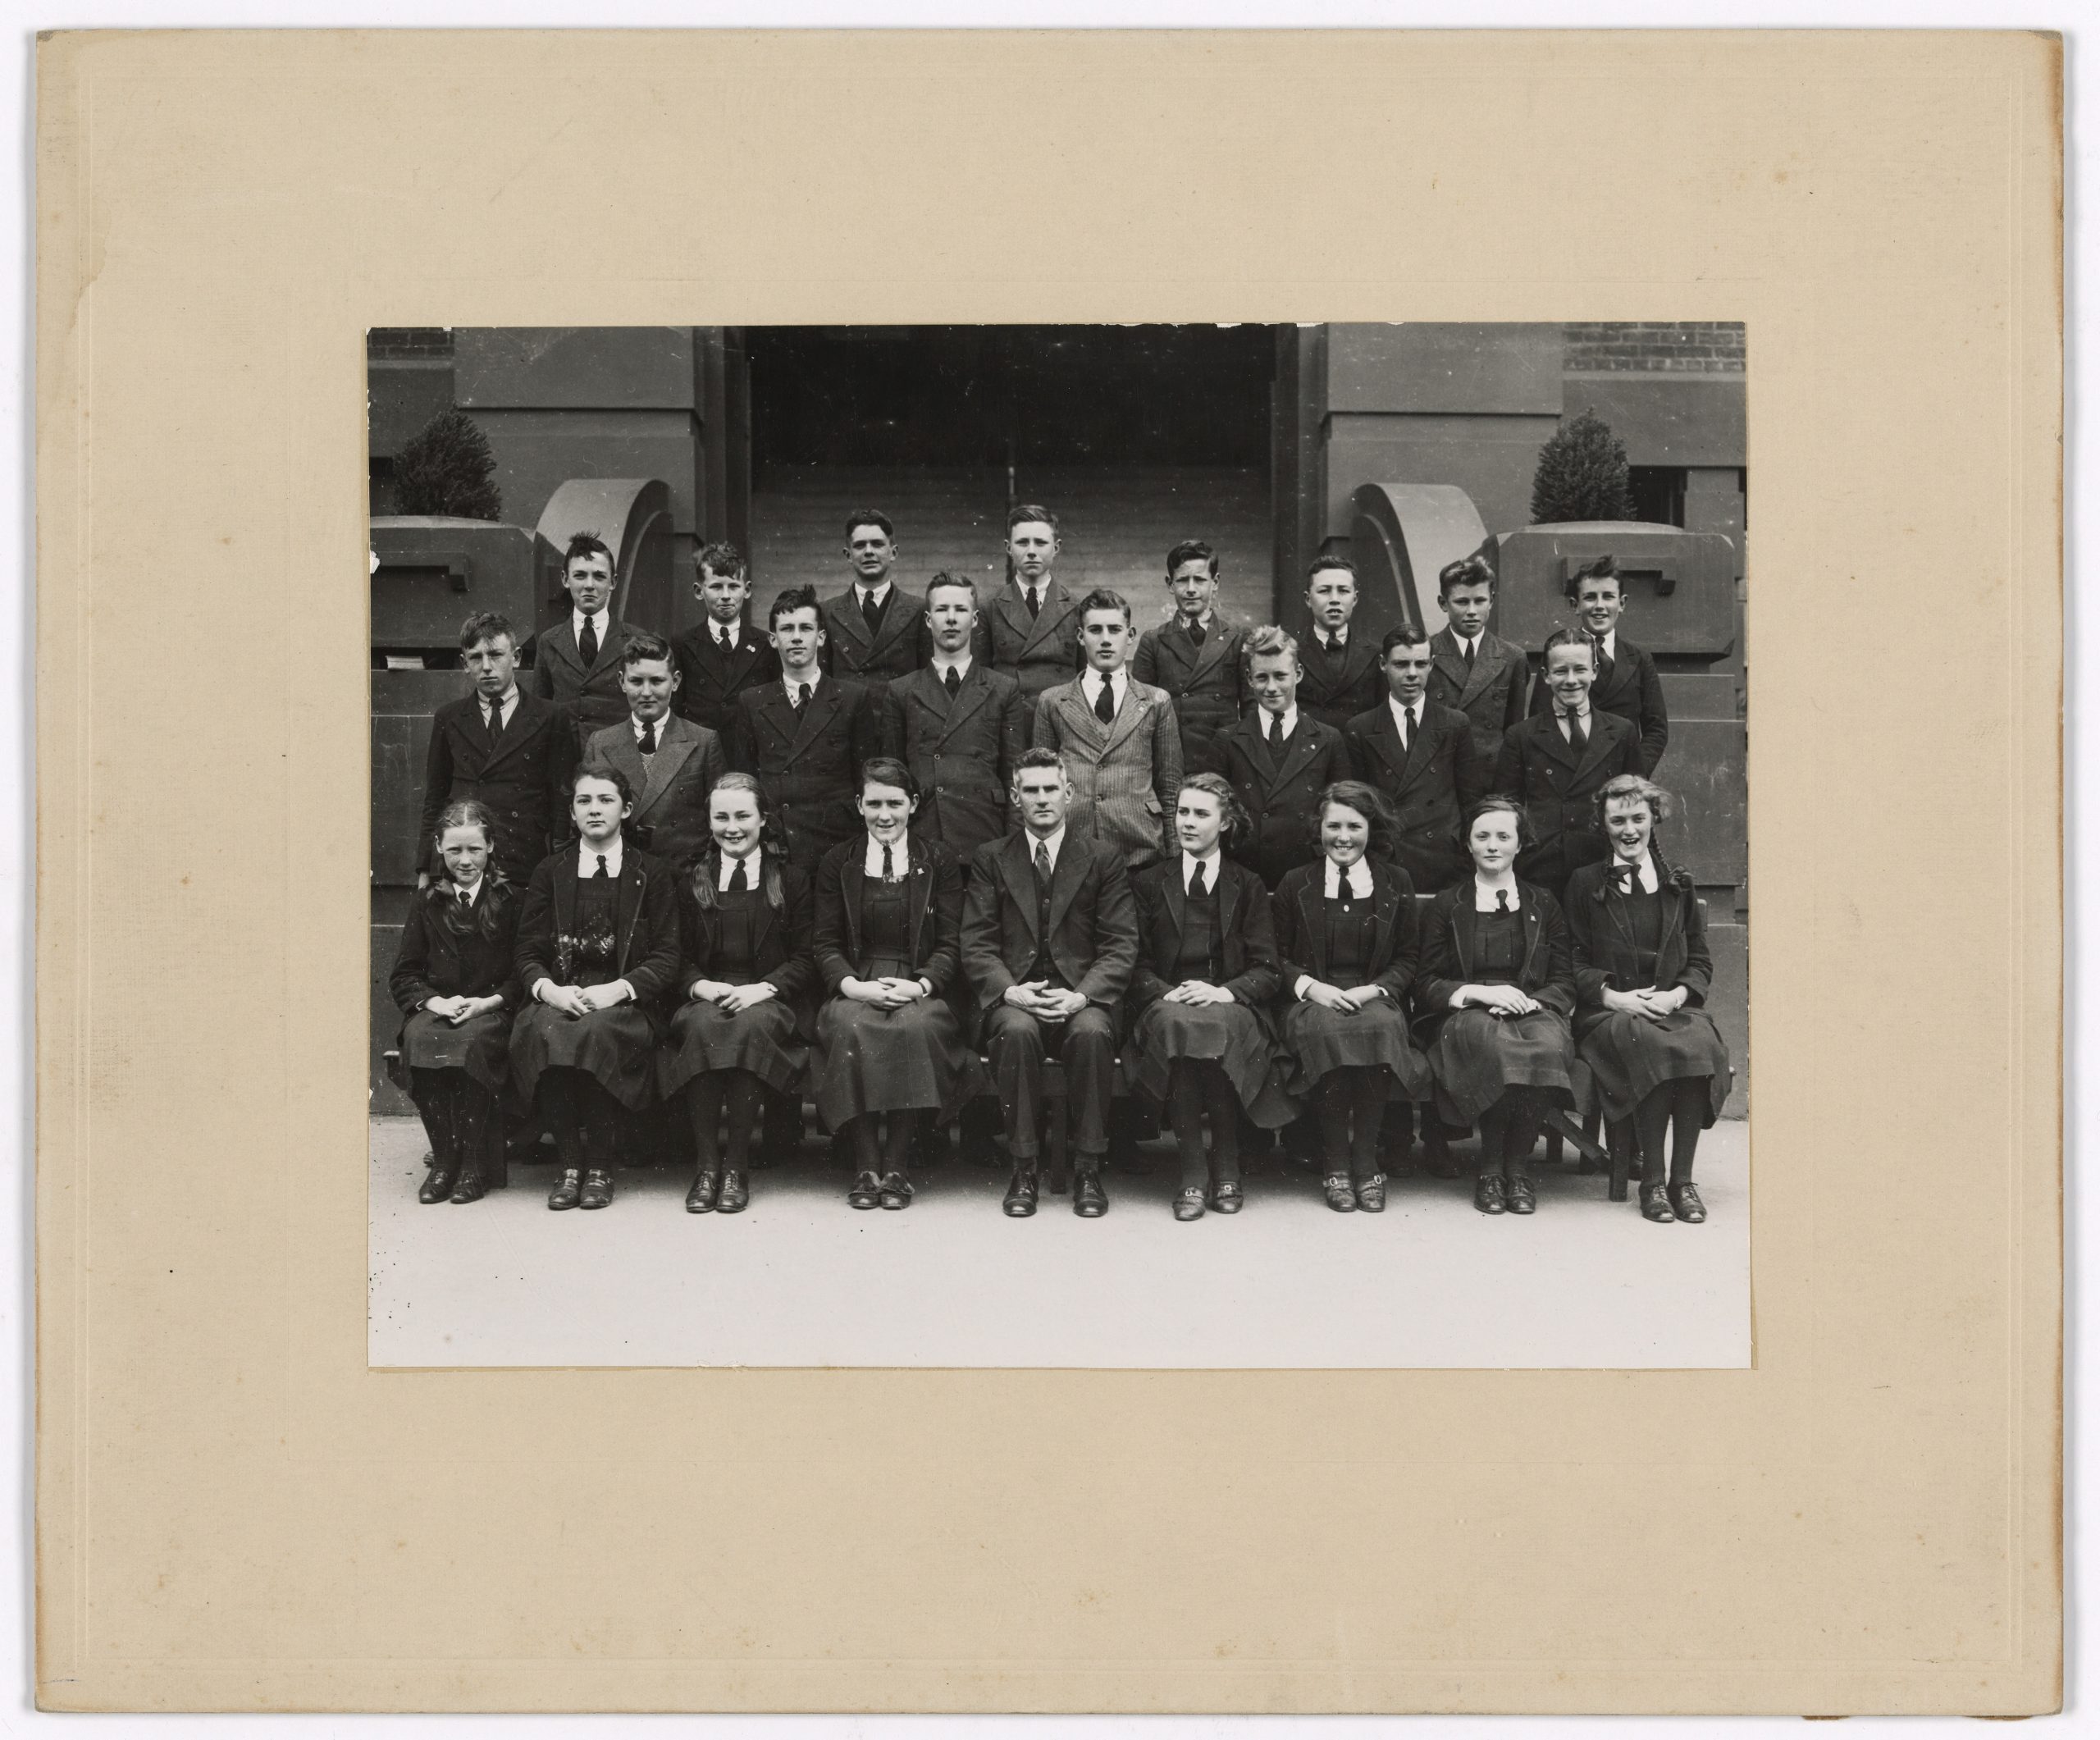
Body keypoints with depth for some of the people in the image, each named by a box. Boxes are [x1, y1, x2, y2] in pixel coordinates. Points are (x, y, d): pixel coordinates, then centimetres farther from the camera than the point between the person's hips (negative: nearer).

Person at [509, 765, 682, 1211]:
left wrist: (617, 989, -14)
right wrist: (549, 989, -12)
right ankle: (570, 1164, -22)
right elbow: (528, 951, 11)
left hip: (623, 1003, -2)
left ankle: (600, 1168, -23)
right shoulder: (550, 871, 17)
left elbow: (667, 957, 4)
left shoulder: (652, 873, 12)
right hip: (560, 996, 2)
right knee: (543, 1032, -34)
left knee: (595, 1031, -36)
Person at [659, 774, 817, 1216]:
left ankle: (737, 1166, -30)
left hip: (770, 1001, -1)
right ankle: (707, 1163, -31)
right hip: (707, 998, 1)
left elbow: (805, 960, 5)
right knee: (703, 1027, -35)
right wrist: (701, 985, -11)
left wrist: (762, 988, -13)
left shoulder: (791, 881, 13)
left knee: (751, 1026, -37)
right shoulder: (691, 882, 18)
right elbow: (679, 958, 12)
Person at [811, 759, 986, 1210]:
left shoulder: (939, 863, 11)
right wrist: (852, 985, -12)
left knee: (915, 1028, -36)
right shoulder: (838, 863, 13)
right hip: (856, 989, 1)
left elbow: (950, 946, 6)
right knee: (849, 1028, -34)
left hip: (919, 990, -1)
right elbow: (826, 944, 8)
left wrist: (920, 985, -13)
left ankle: (896, 1167, -28)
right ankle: (866, 1166, -29)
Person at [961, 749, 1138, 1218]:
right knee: (1017, 1030, -34)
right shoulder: (991, 859, 12)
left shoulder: (1103, 861, 10)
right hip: (1013, 995, 0)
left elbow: (1121, 946, 2)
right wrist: (1010, 991, -15)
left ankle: (1088, 1170, -22)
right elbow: (976, 945, 4)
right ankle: (1024, 1169, -22)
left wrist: (1082, 995, -16)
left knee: (1092, 1032, -34)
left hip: (1080, 996, 0)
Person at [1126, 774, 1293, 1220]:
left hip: (1230, 1006, 0)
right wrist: (1166, 993, -12)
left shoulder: (1248, 887, 17)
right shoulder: (1148, 883, 18)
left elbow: (1266, 969, 7)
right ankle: (1192, 1173, -33)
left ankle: (1226, 1169, -26)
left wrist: (1224, 992, -13)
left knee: (1219, 1029, -38)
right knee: (1175, 1026, -38)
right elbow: (1137, 964, 9)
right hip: (1167, 1003, 1)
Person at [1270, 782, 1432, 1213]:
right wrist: (1310, 986, -9)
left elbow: (1407, 960, 11)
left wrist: (1375, 989, -8)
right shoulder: (1296, 885, 11)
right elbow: (1278, 958, 11)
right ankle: (1336, 1163, -26)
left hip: (1375, 998, 0)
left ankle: (1366, 1160, -26)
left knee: (1381, 1027, -37)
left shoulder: (1396, 883, 12)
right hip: (1312, 1001, 0)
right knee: (1327, 1031, -37)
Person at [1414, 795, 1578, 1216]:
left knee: (1549, 1041, -37)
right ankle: (1490, 1166, -25)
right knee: (1491, 1039, -39)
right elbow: (1427, 984, 7)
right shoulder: (1446, 907, 15)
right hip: (1465, 1018, -1)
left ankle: (1517, 1165, -24)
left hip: (1532, 1010, 1)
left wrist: (1533, 1002, -9)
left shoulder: (1543, 906, 20)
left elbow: (1564, 981, 14)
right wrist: (1481, 993, -11)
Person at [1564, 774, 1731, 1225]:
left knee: (1703, 1044, -34)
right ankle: (1652, 1181, -28)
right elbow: (1574, 963, 7)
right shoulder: (1585, 883, 13)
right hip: (1608, 1013, -2)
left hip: (1674, 1006, 2)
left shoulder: (1678, 884, 20)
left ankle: (1682, 1179, -27)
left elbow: (1700, 962, 17)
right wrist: (1613, 996, -11)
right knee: (1653, 1046, -37)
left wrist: (1678, 994, -5)